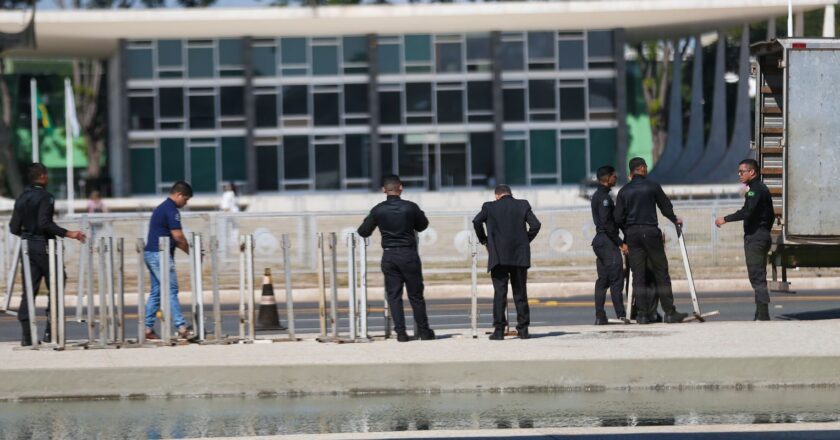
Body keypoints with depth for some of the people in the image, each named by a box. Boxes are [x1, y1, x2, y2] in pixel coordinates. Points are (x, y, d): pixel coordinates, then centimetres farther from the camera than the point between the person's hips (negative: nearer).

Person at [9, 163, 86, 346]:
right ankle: (51, 330, 0)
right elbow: (45, 223, -22)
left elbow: (14, 227, 8)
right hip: (43, 246, -7)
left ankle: (26, 334, -1)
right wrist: (67, 234, -20)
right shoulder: (45, 197, -11)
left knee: (29, 289, 5)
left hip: (28, 246, 7)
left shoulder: (22, 199, 10)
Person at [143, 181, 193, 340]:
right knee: (171, 291, -10)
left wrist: (187, 250, 16)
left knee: (156, 292, 11)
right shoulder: (171, 210, -11)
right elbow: (178, 236, -15)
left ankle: (148, 328, 9)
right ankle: (181, 327, -11)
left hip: (151, 254, 10)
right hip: (160, 254, -10)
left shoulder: (161, 208, 20)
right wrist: (190, 251, -1)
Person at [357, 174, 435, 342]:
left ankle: (400, 332, -1)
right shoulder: (410, 207, -8)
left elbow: (364, 232, 3)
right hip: (409, 255, -1)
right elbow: (422, 225, 8)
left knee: (394, 295, 6)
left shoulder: (378, 210, -4)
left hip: (389, 256, 1)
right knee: (416, 295, 8)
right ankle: (423, 331, 14)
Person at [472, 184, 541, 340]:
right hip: (520, 256, 2)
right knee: (520, 293, 9)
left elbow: (477, 221, -10)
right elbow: (535, 225, -3)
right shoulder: (523, 205, 6)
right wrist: (526, 241, 10)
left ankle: (499, 330, -7)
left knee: (499, 293, -1)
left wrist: (484, 241, 2)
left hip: (498, 256, -2)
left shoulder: (490, 207, 2)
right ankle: (523, 330, 7)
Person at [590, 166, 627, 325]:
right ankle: (620, 315, -11)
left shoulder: (597, 196, 17)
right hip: (608, 242, -10)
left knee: (602, 280, 9)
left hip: (599, 241, 10)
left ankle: (599, 316, 7)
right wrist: (621, 243, -17)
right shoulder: (604, 197, -13)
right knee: (616, 280, -9)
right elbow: (607, 223, -20)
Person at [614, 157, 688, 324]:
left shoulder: (624, 191, 5)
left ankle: (643, 313, 0)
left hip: (632, 235, 3)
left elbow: (618, 218, 3)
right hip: (651, 232, -3)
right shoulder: (652, 186, -1)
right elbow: (666, 207, 6)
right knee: (661, 273, 2)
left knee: (638, 275, 4)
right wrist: (675, 220, 25)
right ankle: (669, 312, 1)